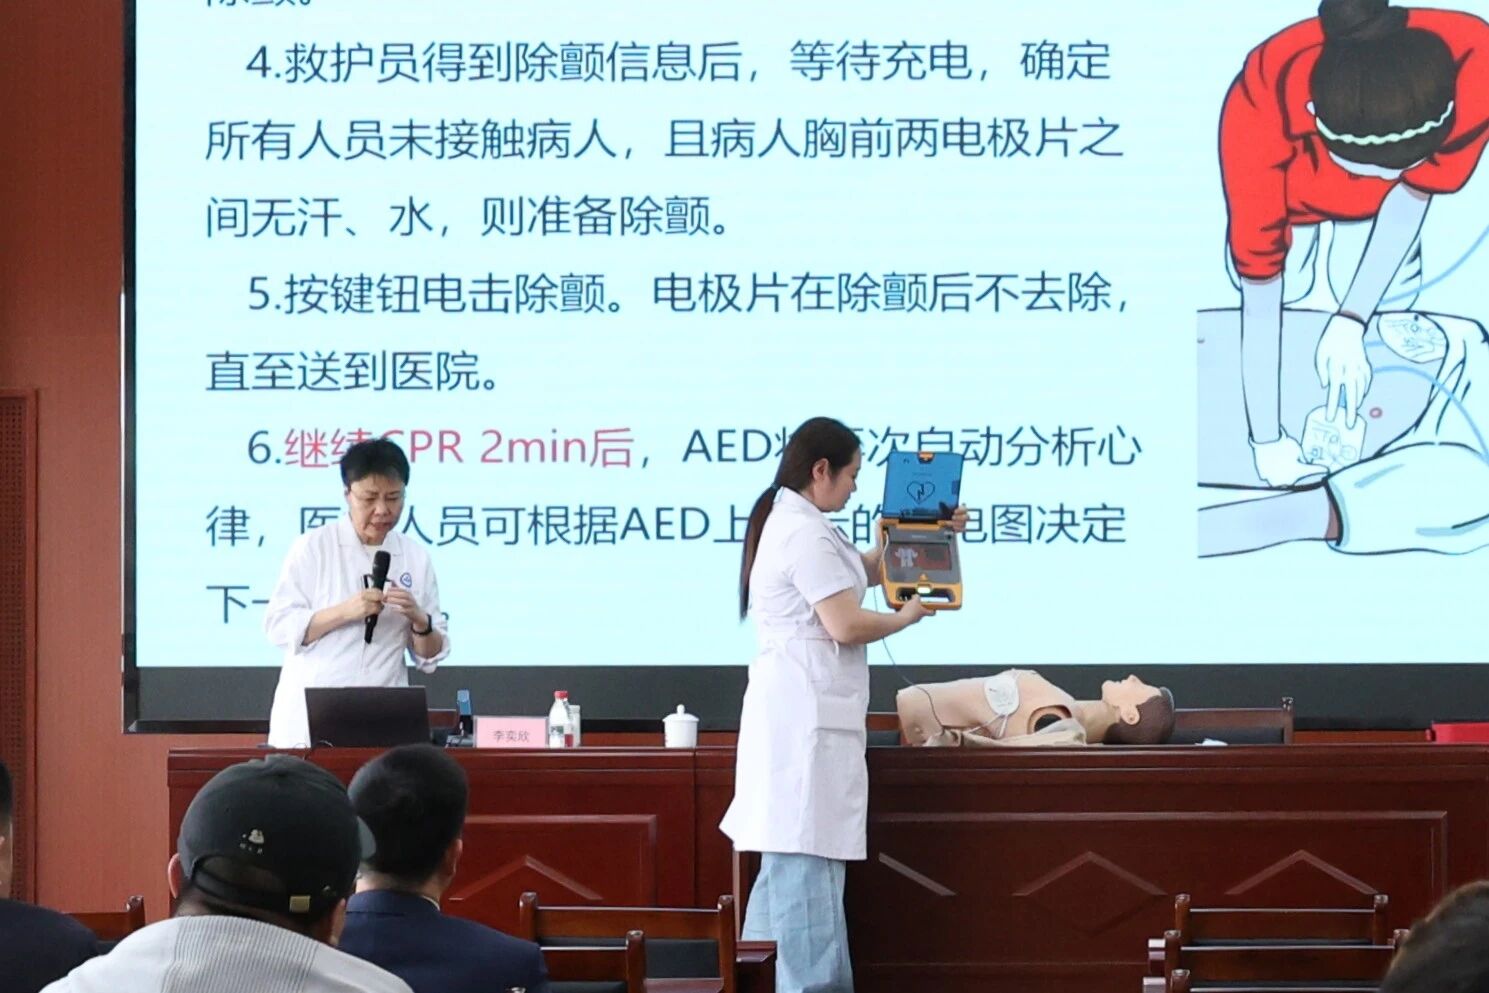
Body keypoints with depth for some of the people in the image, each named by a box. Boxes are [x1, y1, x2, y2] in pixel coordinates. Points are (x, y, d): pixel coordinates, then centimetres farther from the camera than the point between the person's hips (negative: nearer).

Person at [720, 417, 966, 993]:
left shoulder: (788, 524, 19)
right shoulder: (806, 534, -14)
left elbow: (862, 572, 32)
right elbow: (846, 624, -20)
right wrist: (907, 617, -3)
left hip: (796, 717, 11)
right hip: (809, 721, -11)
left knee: (786, 866, 13)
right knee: (809, 863, -11)